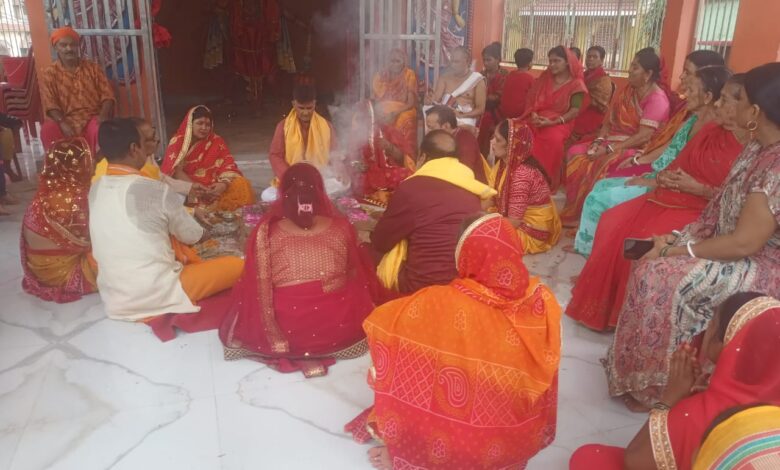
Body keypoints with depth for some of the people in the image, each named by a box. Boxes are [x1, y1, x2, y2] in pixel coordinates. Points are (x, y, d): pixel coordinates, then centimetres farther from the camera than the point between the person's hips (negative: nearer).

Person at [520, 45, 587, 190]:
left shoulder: (576, 84, 0)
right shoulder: (544, 77, 13)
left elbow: (575, 111, -9)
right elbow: (531, 98, 10)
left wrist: (553, 122, -22)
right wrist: (533, 114, -12)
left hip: (558, 122, -4)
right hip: (537, 119, 4)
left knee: (554, 139, -37)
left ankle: (548, 183, -21)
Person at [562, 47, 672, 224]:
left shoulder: (657, 98, -13)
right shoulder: (627, 92, 12)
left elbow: (643, 137, -22)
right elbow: (609, 122, 11)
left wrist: (609, 149, -25)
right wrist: (598, 141, -10)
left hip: (638, 149, -8)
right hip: (614, 142, 8)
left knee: (601, 166, -34)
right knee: (576, 153, -13)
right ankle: (575, 211, -12)